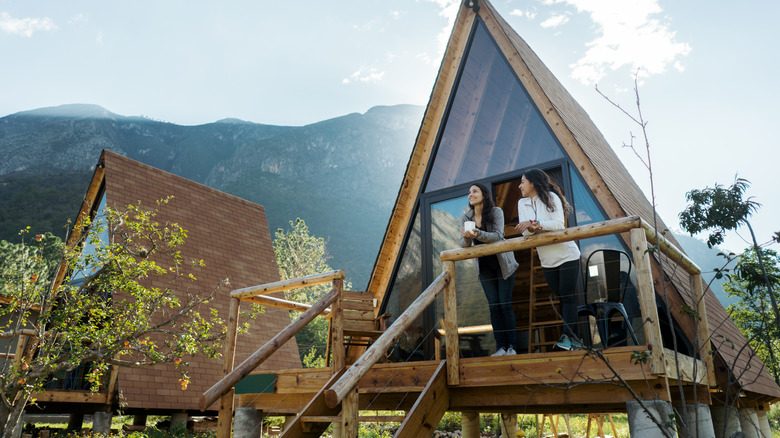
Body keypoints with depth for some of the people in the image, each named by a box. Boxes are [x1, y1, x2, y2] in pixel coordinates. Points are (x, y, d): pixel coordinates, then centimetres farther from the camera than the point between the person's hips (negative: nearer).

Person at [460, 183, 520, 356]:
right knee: (493, 305, 0)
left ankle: (511, 346, 3)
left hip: (503, 263, -3)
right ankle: (500, 346, 4)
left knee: (505, 304, -5)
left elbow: (498, 235, -25)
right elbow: (463, 244, -7)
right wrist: (466, 237, -31)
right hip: (484, 266, 3)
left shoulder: (496, 212, -13)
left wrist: (478, 234, -41)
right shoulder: (466, 217, -4)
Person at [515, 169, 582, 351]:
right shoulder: (522, 203, 8)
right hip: (547, 260, 5)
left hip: (567, 255, -5)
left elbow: (558, 224, -19)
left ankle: (568, 337, -15)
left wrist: (535, 223, -29)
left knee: (568, 297, -10)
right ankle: (574, 340, 9)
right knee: (562, 299, 6)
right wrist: (533, 228, -25)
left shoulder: (550, 197, -7)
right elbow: (525, 231, -3)